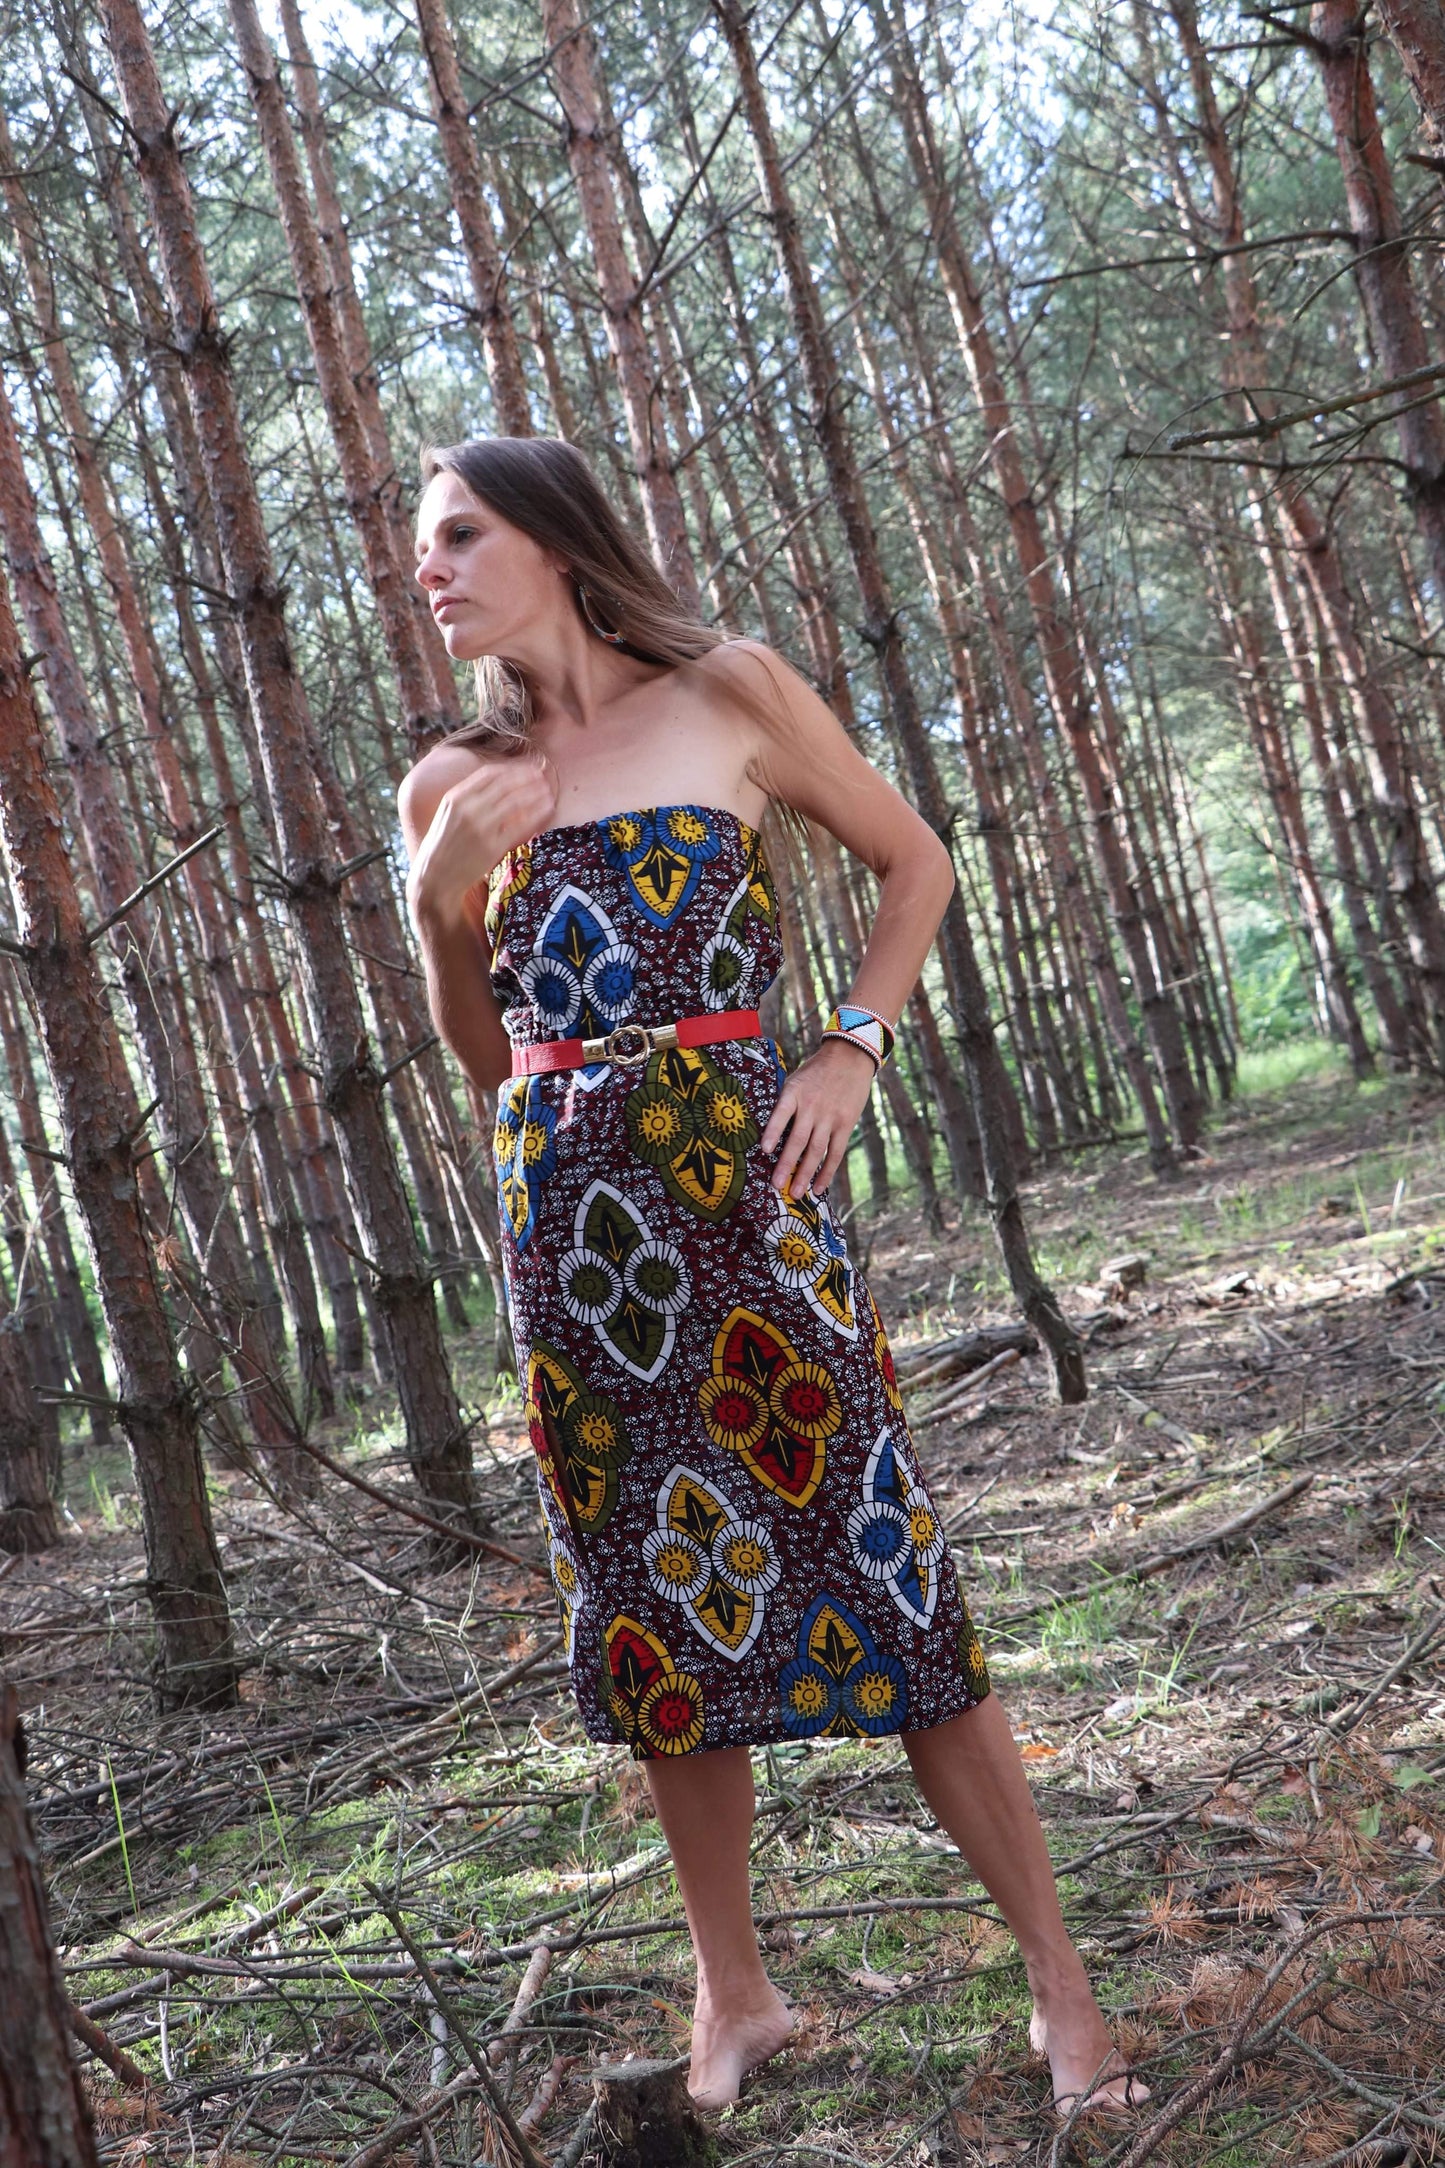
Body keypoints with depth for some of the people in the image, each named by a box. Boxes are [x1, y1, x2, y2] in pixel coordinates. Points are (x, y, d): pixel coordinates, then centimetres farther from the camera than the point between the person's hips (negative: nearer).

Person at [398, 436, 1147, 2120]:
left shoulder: (727, 696, 3)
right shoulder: (451, 789, 12)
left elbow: (915, 860, 9)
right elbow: (484, 1057, 15)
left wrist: (851, 1047, -3)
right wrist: (436, 903, -1)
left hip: (734, 1177, -3)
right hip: (563, 1213, 4)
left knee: (874, 1563, -3)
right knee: (657, 1603, 9)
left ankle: (1059, 1981, 8)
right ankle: (733, 1996, 23)